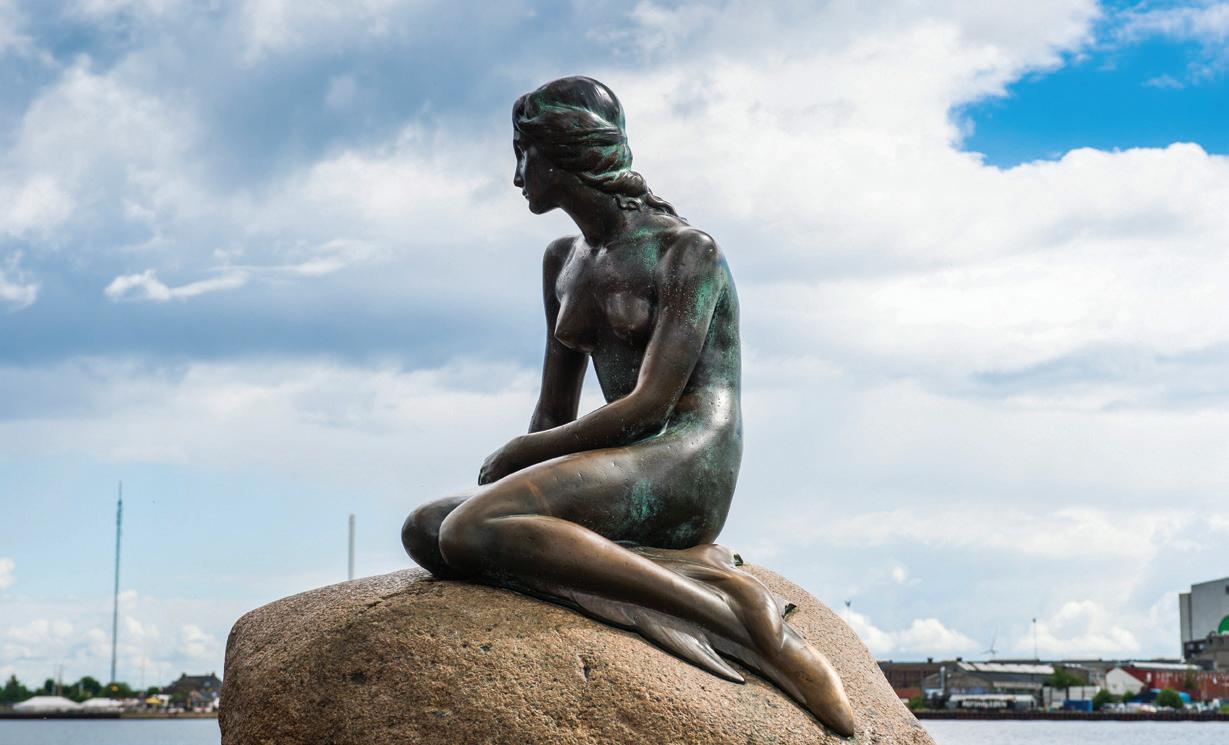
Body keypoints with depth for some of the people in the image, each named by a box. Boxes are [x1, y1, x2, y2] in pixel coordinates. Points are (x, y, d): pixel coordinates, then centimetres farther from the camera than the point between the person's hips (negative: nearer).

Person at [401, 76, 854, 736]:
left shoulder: (686, 252, -6)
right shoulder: (564, 262, 19)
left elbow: (649, 404, -14)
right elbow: (555, 409, 21)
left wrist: (518, 455, -8)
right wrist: (516, 474, 2)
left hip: (687, 473, -8)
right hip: (613, 478, 8)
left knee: (470, 531, -29)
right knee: (423, 531, -11)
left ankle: (739, 614, -28)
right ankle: (678, 574, -20)